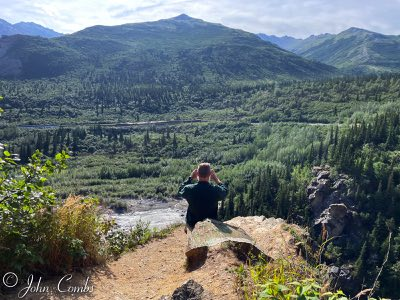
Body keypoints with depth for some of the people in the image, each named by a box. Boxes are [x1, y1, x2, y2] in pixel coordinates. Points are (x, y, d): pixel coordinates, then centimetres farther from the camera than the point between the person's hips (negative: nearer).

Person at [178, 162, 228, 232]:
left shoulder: (189, 189, -20)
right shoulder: (216, 190, -22)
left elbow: (180, 191, 4)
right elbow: (225, 190, 2)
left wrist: (190, 178, 7)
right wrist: (216, 179, 7)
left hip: (192, 225, 0)